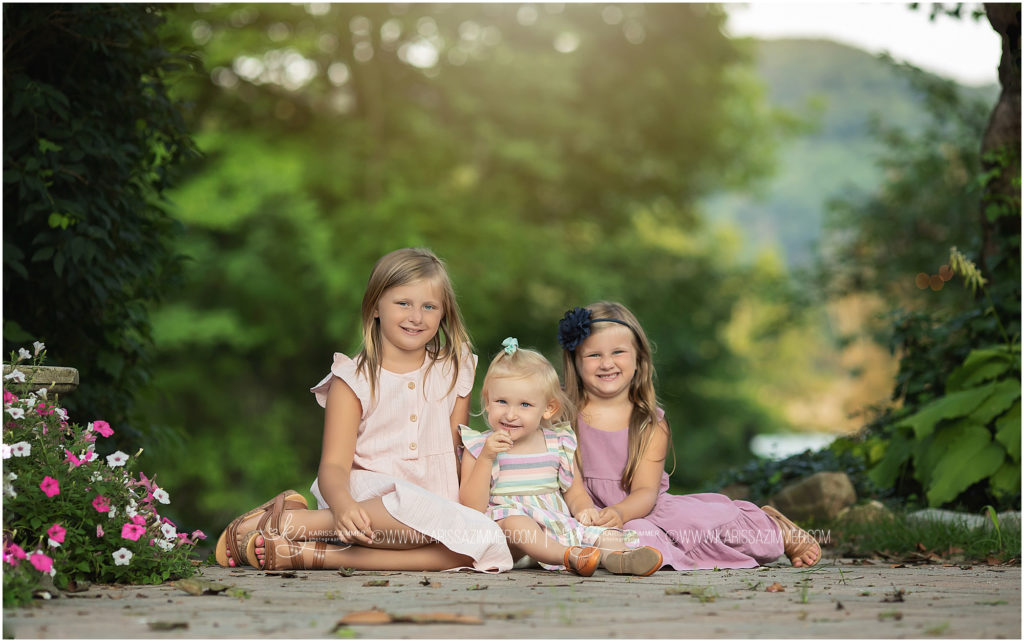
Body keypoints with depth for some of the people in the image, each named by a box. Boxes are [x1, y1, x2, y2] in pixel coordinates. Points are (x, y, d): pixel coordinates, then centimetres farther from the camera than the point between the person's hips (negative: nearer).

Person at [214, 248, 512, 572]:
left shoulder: (454, 370, 14)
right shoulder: (353, 379, 2)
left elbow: (455, 449, 15)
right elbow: (334, 463, -8)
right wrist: (342, 505, -30)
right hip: (369, 493, -4)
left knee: (488, 542, -32)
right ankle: (289, 520, -29)